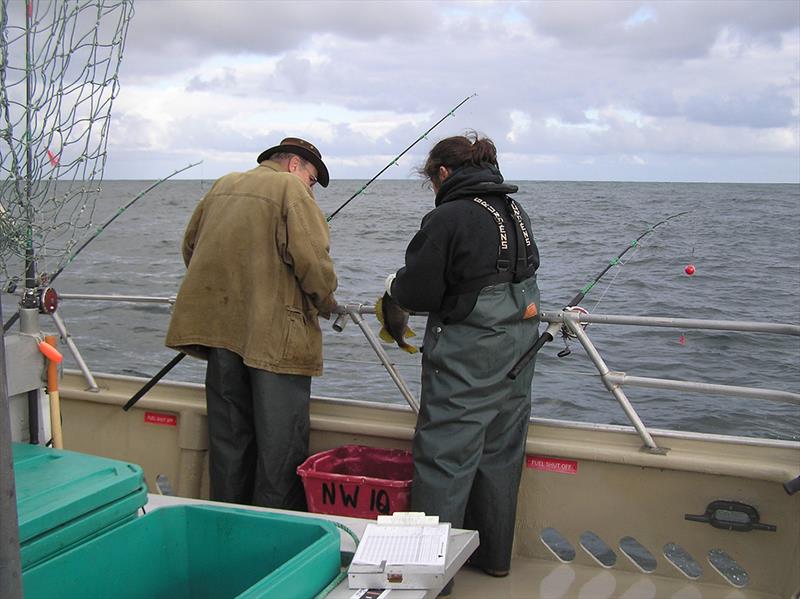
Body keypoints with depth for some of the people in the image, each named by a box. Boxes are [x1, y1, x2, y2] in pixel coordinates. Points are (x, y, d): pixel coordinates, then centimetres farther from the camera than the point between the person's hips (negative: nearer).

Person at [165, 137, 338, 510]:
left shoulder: (222, 186, 18)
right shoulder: (291, 187, -4)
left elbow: (190, 246, 23)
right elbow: (311, 258, -15)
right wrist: (326, 303, 2)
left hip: (218, 324, 7)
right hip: (275, 332, -7)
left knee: (229, 436, 16)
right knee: (281, 442, 0)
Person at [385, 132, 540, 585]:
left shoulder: (448, 217, -14)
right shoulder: (516, 213, 10)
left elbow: (419, 294, -15)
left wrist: (395, 285, 8)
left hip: (468, 357, -8)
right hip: (518, 351, 8)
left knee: (444, 456, -1)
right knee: (500, 453, 17)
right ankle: (495, 555, 31)